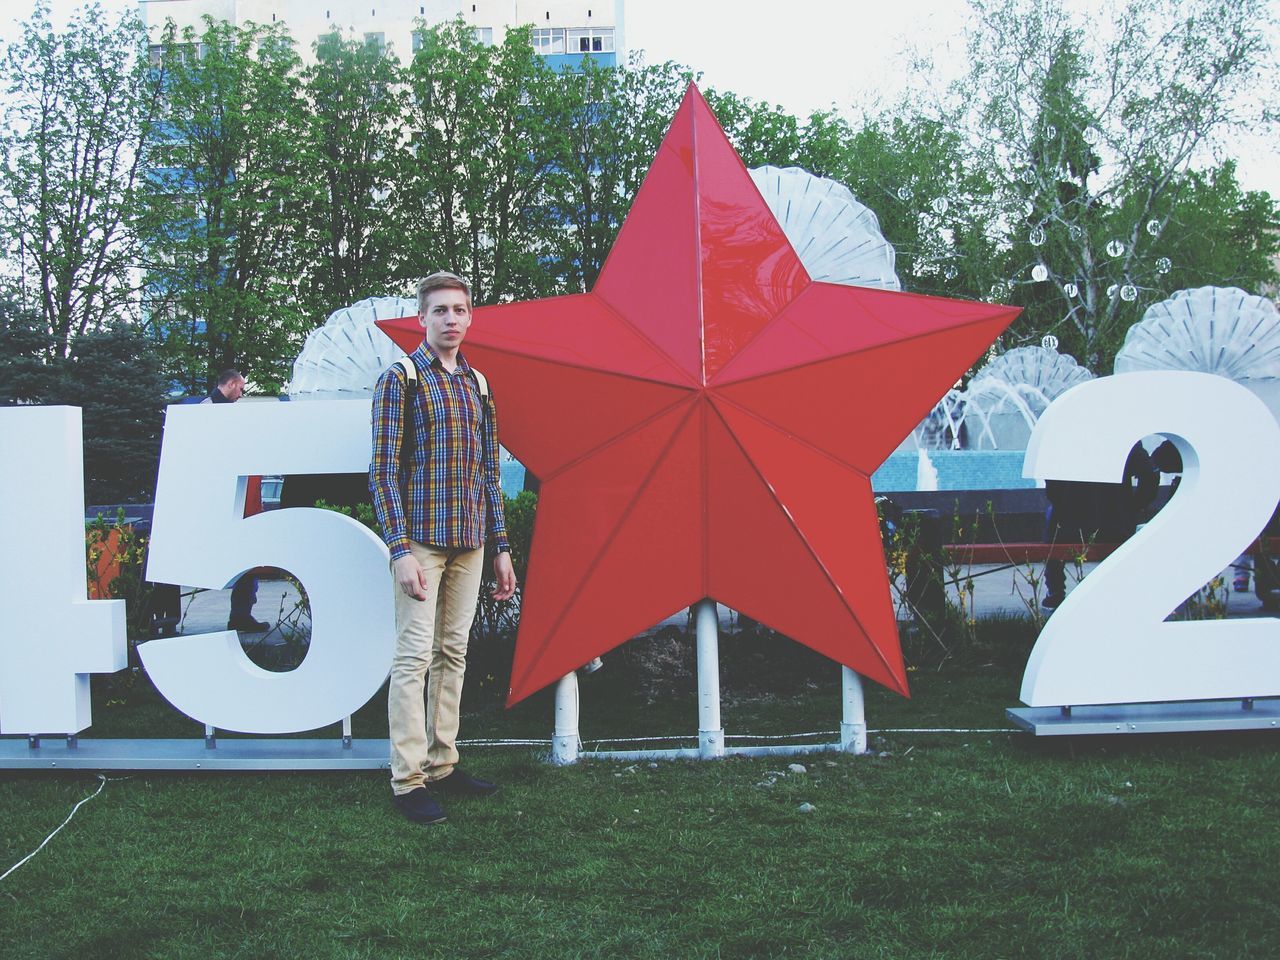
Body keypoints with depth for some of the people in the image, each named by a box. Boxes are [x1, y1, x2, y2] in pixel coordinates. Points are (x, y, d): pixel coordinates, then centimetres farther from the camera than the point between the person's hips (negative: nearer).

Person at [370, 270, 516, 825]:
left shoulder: (477, 384, 14)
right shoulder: (400, 379, -4)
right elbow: (384, 471, -9)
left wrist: (501, 546, 12)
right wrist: (400, 549, -18)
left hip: (469, 543, 6)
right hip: (422, 541, -6)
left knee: (453, 654, 11)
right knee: (415, 656, -5)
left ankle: (442, 765, 21)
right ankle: (408, 781, 1)